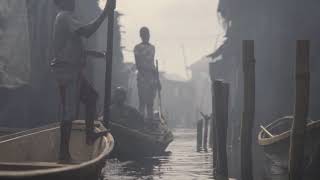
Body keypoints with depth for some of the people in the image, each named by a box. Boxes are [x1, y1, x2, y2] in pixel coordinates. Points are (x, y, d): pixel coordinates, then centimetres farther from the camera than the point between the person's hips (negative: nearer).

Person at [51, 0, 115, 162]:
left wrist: (92, 53, 25)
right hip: (67, 70, -10)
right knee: (70, 112, -8)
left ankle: (90, 134, 20)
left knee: (91, 96, 18)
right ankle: (64, 153, -4)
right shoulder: (65, 17, -14)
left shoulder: (63, 18, 19)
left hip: (72, 70, 10)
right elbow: (87, 31, -31)